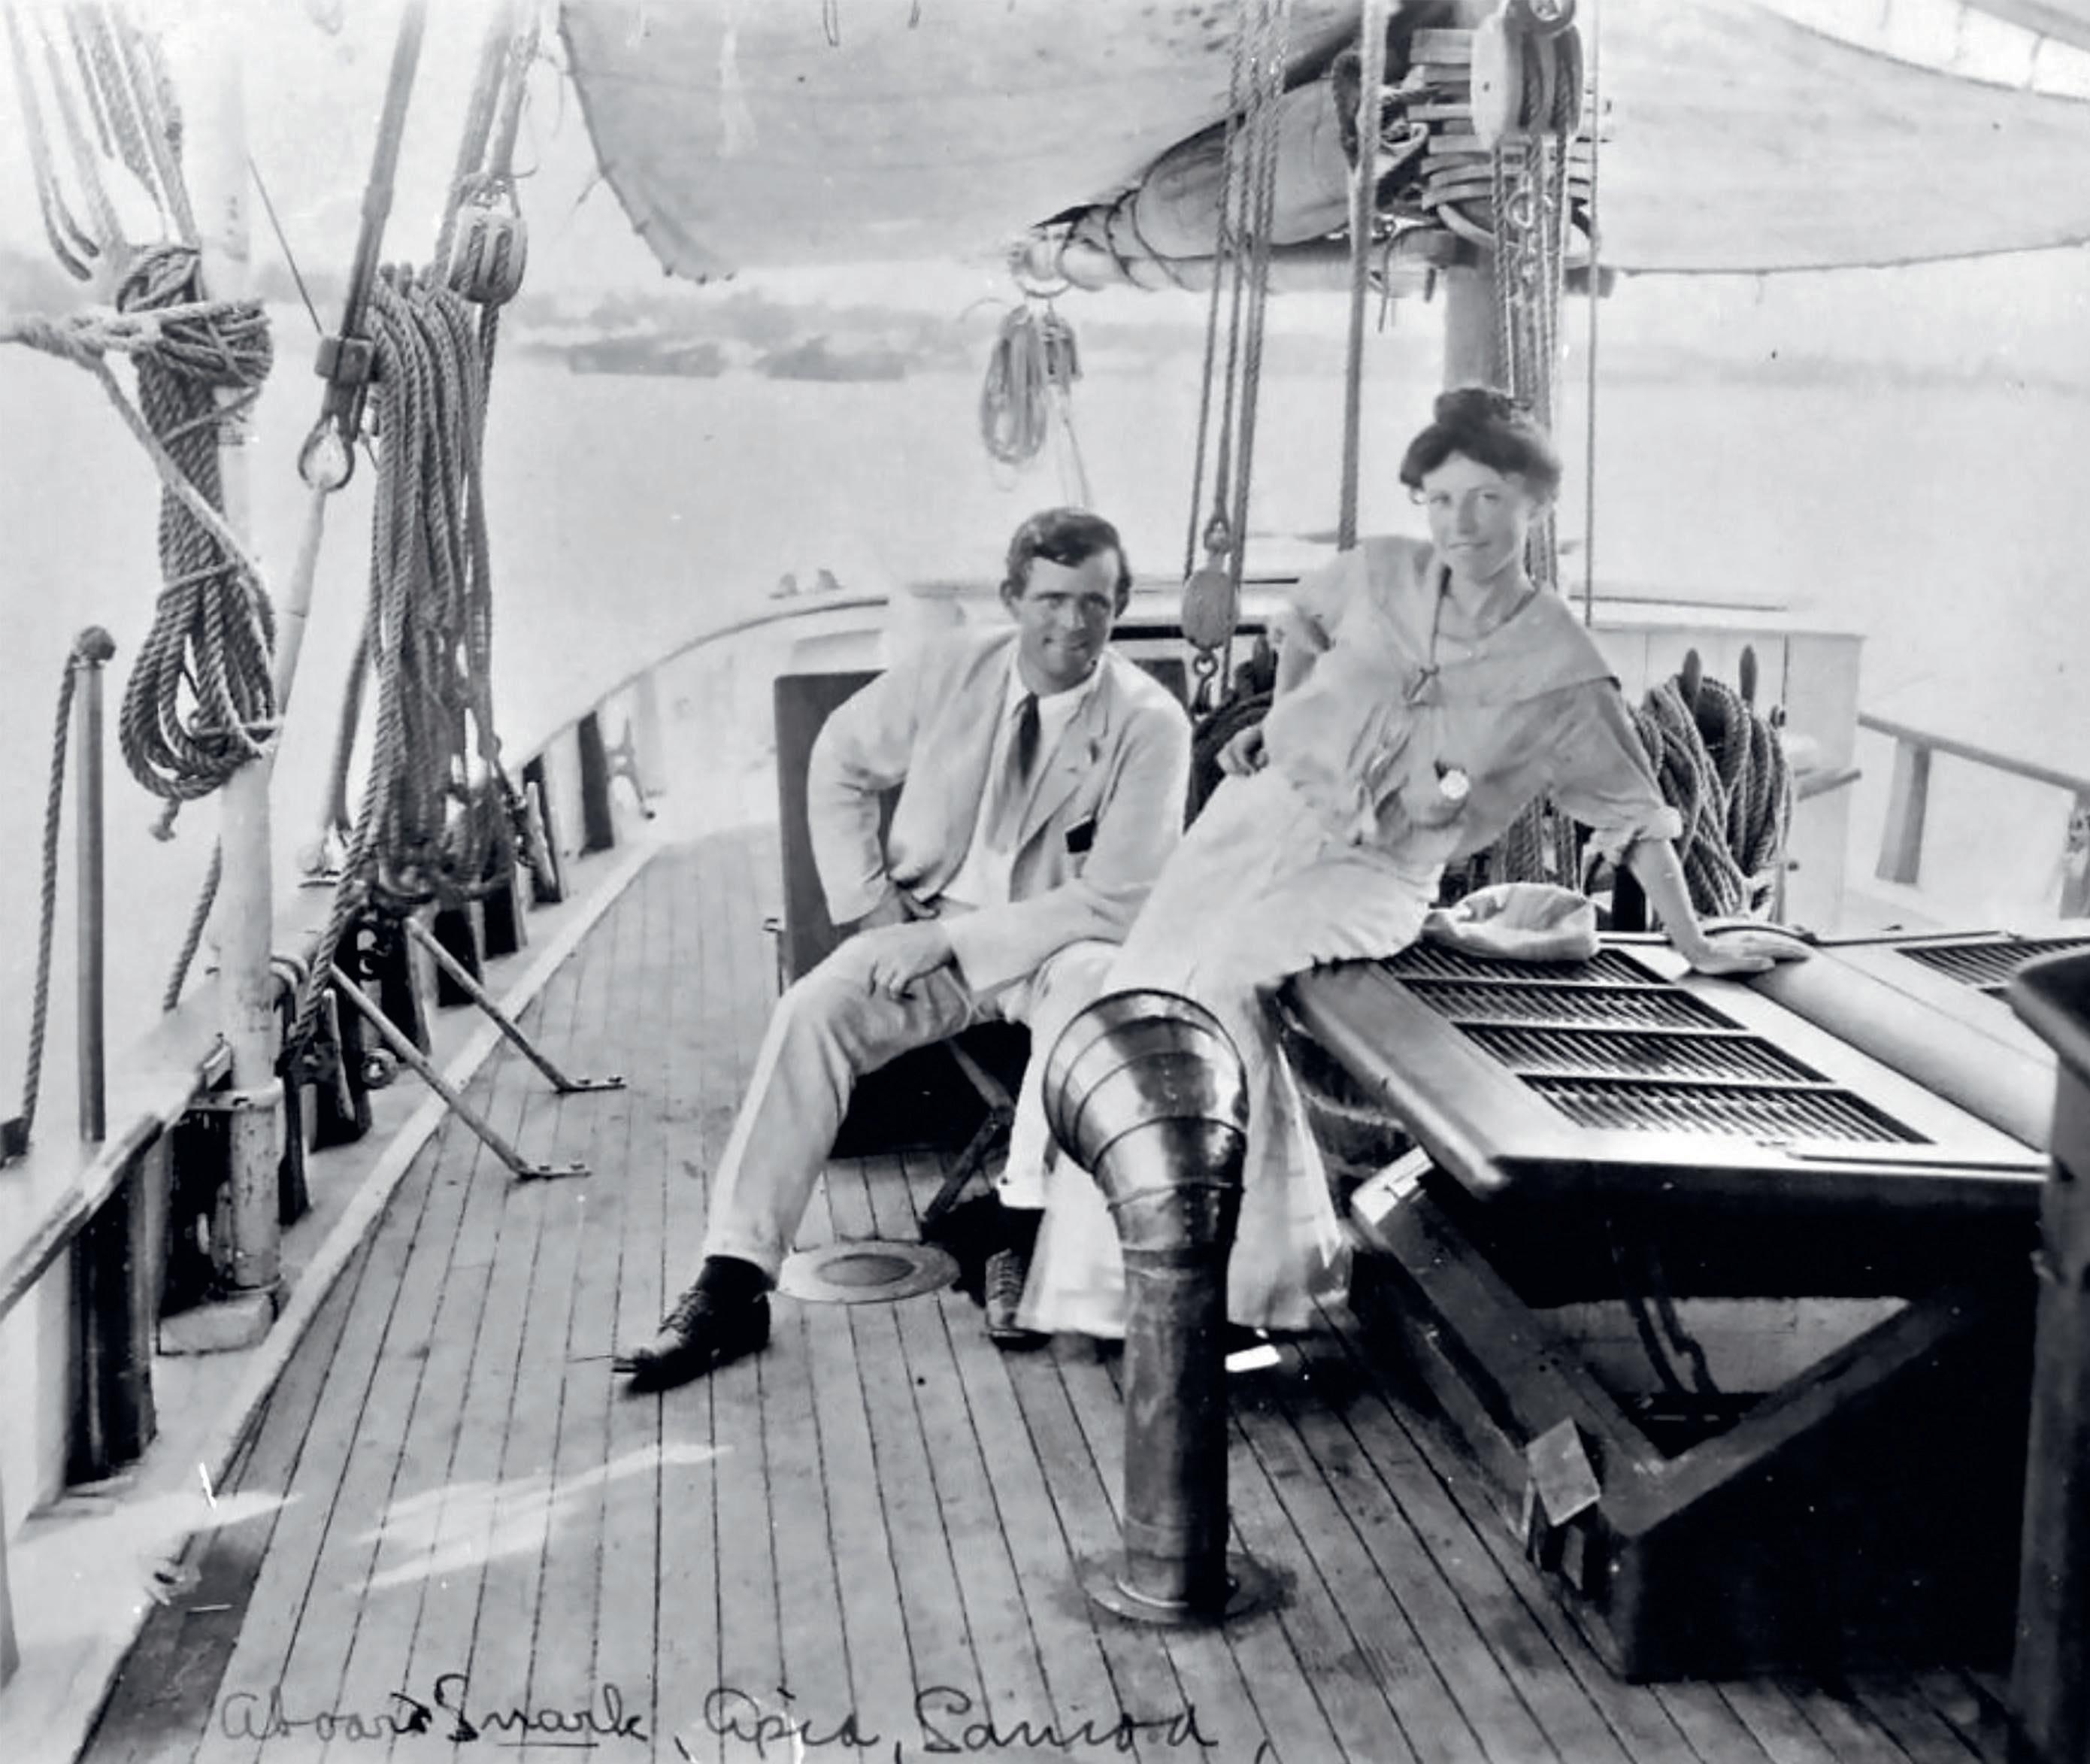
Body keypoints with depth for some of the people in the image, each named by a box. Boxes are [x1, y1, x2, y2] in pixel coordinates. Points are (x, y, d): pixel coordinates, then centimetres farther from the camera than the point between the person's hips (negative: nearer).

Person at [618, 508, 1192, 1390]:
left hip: (1052, 945, -2)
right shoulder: (950, 670, -4)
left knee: (1092, 983, -36)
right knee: (810, 1010, -23)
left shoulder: (1150, 723, -12)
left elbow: (1114, 902, -15)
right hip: (920, 933, 3)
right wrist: (870, 912, -3)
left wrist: (949, 938, -19)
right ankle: (733, 1284, -23)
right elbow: (839, 766, 9)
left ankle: (1025, 1232, -27)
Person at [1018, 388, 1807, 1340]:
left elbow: (1634, 814, -2)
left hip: (1374, 875, -4)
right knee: (1150, 982, -12)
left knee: (1223, 974, -29)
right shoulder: (1380, 575, 3)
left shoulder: (1562, 671, -7)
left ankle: (1256, 1266, -17)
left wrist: (1697, 947, -1)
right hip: (1267, 809, 4)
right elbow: (1304, 618, 26)